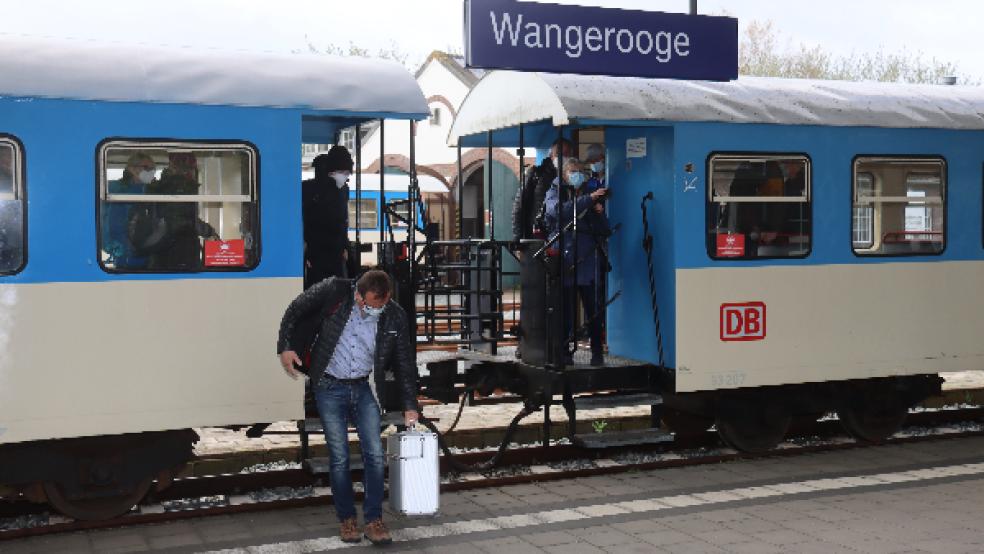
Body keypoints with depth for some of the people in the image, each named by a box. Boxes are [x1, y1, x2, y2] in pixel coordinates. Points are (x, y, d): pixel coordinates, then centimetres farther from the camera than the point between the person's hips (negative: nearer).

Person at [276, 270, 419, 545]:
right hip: (330, 388, -1)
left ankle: (373, 521, 7)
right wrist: (284, 346, -3)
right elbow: (295, 310, 0)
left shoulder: (395, 317, -11)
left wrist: (410, 405, -2)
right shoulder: (334, 291, -16)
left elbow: (405, 364, -1)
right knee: (339, 458, 2)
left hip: (364, 389, 1)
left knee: (374, 455, -4)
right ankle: (347, 520, 16)